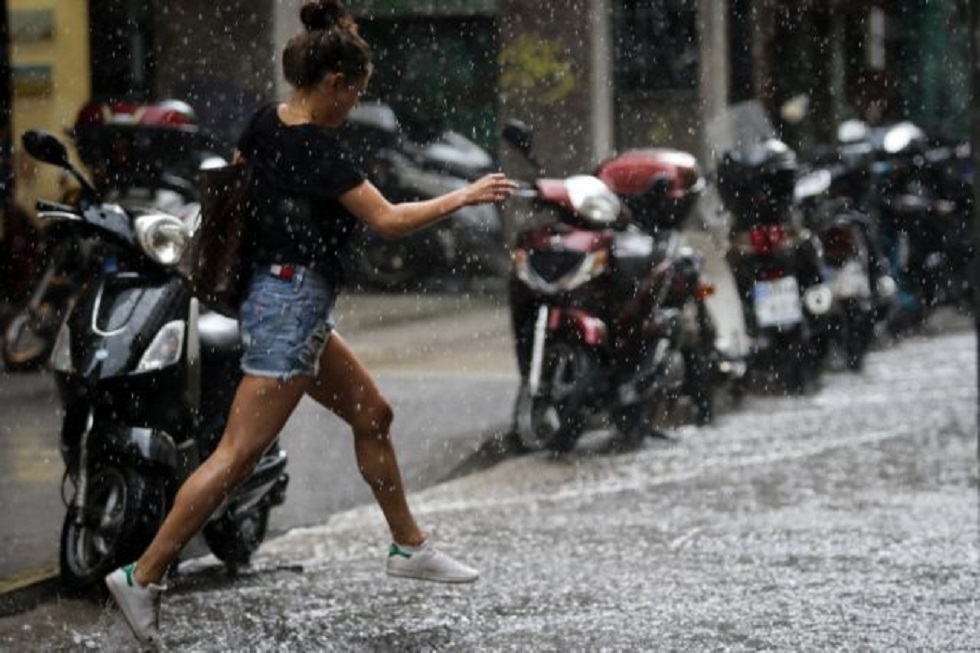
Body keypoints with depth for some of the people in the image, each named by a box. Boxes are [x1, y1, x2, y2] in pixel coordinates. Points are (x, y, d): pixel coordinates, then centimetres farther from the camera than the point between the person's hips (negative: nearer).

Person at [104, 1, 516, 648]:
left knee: (373, 415, 19)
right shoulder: (318, 149, -21)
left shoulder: (266, 124, 4)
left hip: (297, 307, 10)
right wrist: (462, 197, -10)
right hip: (293, 305, -10)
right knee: (237, 457, -9)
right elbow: (388, 220, -20)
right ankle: (143, 576, -9)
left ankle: (409, 546, 30)